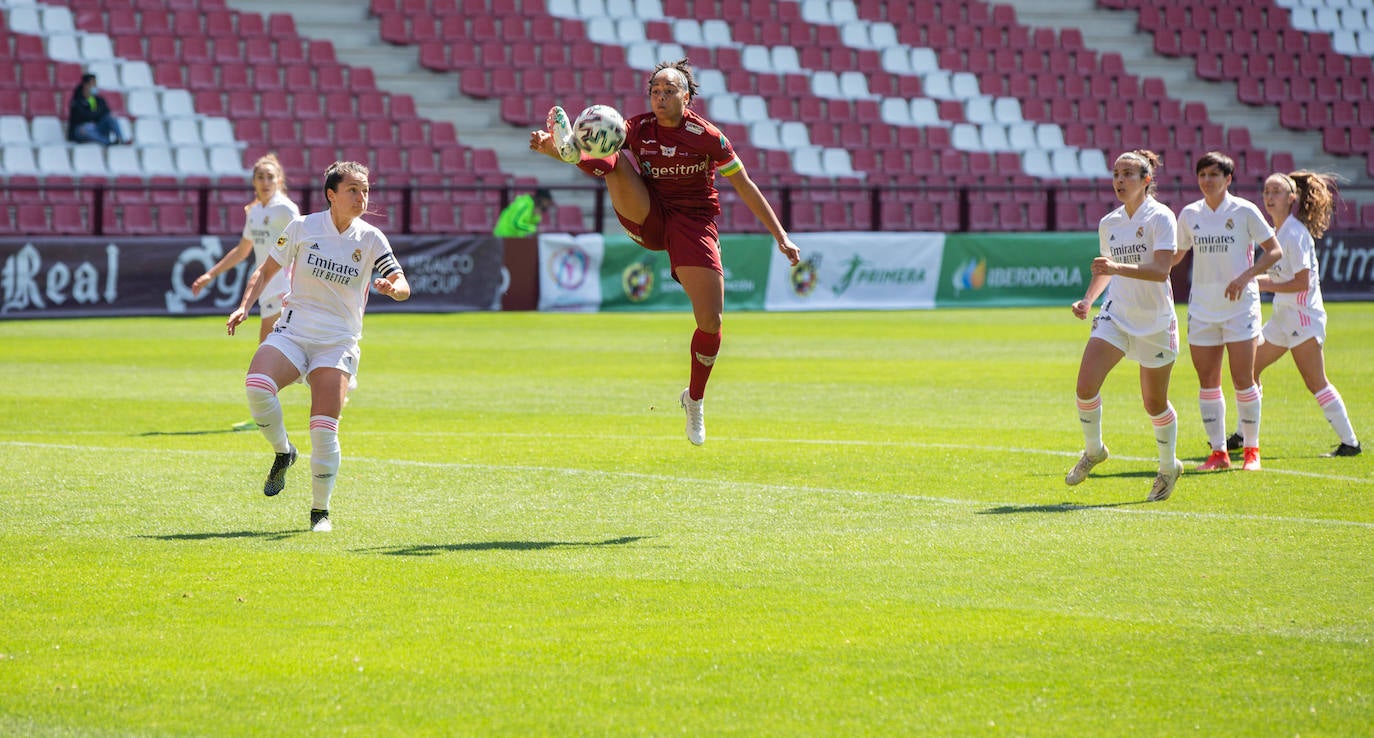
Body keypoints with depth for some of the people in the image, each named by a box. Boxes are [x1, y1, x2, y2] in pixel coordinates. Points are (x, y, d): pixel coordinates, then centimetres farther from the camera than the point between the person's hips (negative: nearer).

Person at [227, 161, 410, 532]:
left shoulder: (371, 239, 0)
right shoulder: (302, 227, -1)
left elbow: (403, 287, -4)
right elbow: (267, 270, 9)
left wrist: (392, 287, -27)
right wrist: (244, 306, -4)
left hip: (338, 343, 0)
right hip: (293, 331, 0)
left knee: (324, 429, -12)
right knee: (257, 384, -29)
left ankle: (321, 510, 6)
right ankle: (283, 452, -2)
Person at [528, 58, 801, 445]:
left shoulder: (706, 136, -10)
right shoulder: (638, 128, -4)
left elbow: (745, 186, -3)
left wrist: (780, 236, -4)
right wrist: (550, 145, -41)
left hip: (694, 223, -2)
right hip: (646, 217, 2)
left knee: (711, 322, -9)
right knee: (615, 156, -21)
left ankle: (695, 399, 15)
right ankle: (570, 150, -56)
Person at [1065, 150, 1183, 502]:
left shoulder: (1161, 217, -11)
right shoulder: (1108, 223, 6)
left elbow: (1161, 270, -23)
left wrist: (1118, 268, -35)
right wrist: (1088, 299, 5)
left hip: (1155, 322, -4)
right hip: (1116, 315, 4)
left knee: (1154, 403, 6)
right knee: (1086, 383, -16)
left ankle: (1169, 467, 30)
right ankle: (1093, 450, 8)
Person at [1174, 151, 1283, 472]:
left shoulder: (1244, 211, -5)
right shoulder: (1189, 214, 6)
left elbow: (1274, 250, -3)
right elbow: (1174, 255, 18)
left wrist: (1246, 277, -16)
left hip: (1240, 304, -4)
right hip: (1202, 308, 4)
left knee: (1243, 381, -5)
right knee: (1208, 382, 1)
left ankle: (1252, 450, 9)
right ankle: (1218, 452, 9)